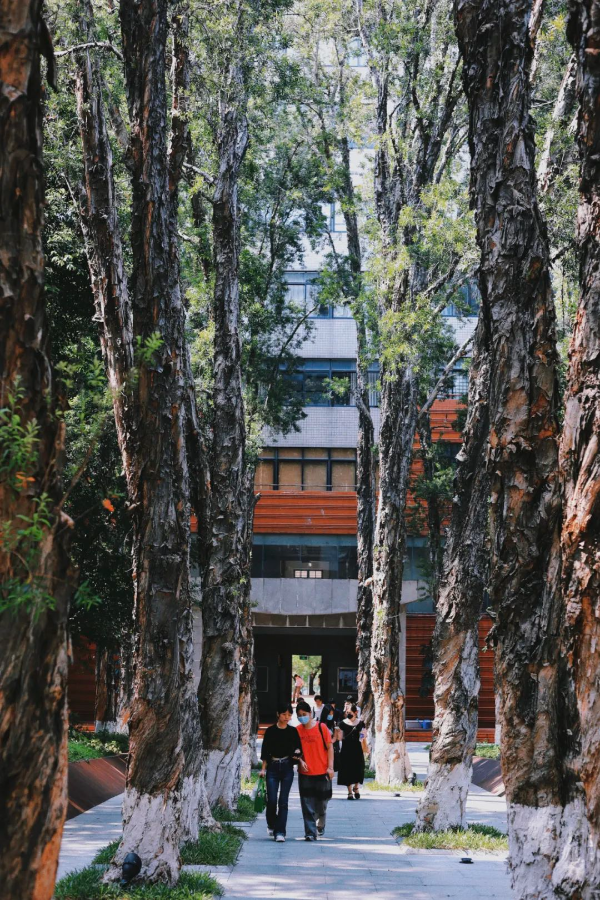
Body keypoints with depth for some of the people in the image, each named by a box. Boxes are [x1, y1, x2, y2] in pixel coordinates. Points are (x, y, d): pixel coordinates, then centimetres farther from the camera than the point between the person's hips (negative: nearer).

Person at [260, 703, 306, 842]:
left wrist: (298, 757, -11)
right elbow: (265, 751, 4)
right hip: (272, 767, -1)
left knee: (283, 801, -3)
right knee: (272, 800, -5)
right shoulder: (271, 731, 0)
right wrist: (263, 768, 0)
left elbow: (298, 749, 9)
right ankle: (271, 824, 22)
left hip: (287, 768, 1)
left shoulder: (293, 731, 4)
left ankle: (280, 832, -2)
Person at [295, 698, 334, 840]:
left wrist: (330, 767, -6)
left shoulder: (321, 727, -3)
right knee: (307, 805, -5)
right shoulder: (297, 731, 3)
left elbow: (329, 747, -1)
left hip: (322, 772, -1)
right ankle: (310, 832, -3)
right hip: (305, 773, 1)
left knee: (321, 804, 11)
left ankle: (320, 826, 35)